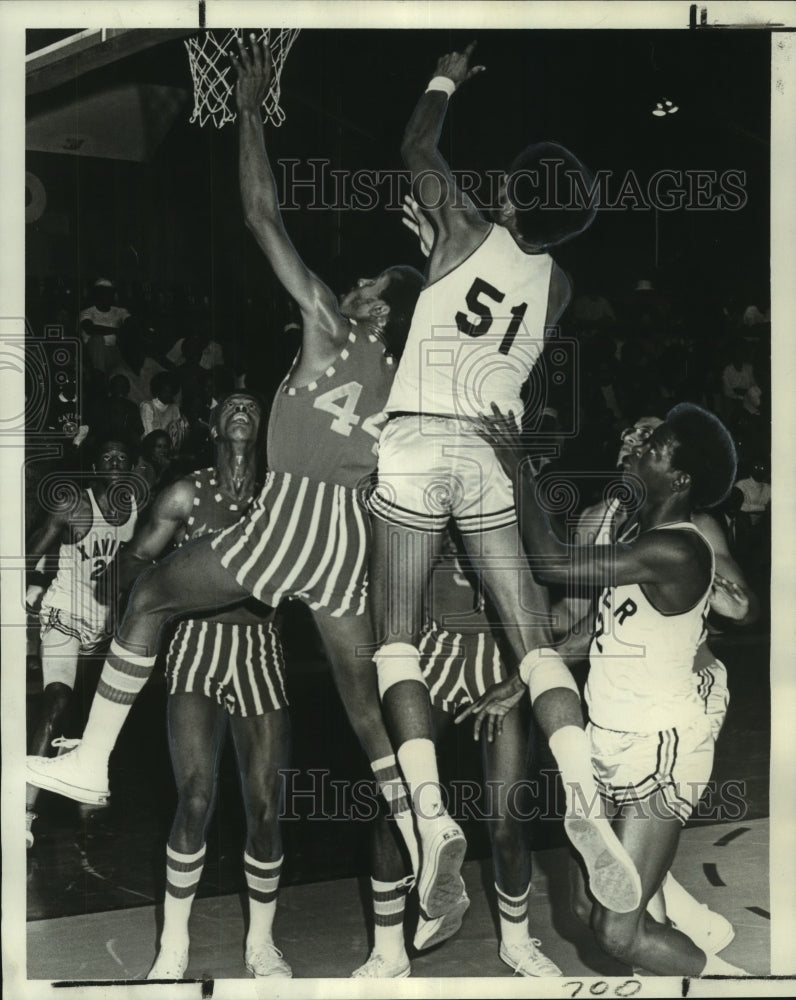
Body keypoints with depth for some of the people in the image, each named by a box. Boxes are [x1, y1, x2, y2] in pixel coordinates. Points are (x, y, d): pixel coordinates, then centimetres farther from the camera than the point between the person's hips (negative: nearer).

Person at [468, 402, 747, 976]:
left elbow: (554, 564, -26)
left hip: (662, 754, -9)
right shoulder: (639, 534, 8)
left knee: (618, 933, -5)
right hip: (614, 743, 9)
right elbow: (596, 632, 14)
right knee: (588, 907, 15)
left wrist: (517, 465, -18)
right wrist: (516, 683, 9)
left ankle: (729, 978, 16)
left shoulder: (676, 551, -23)